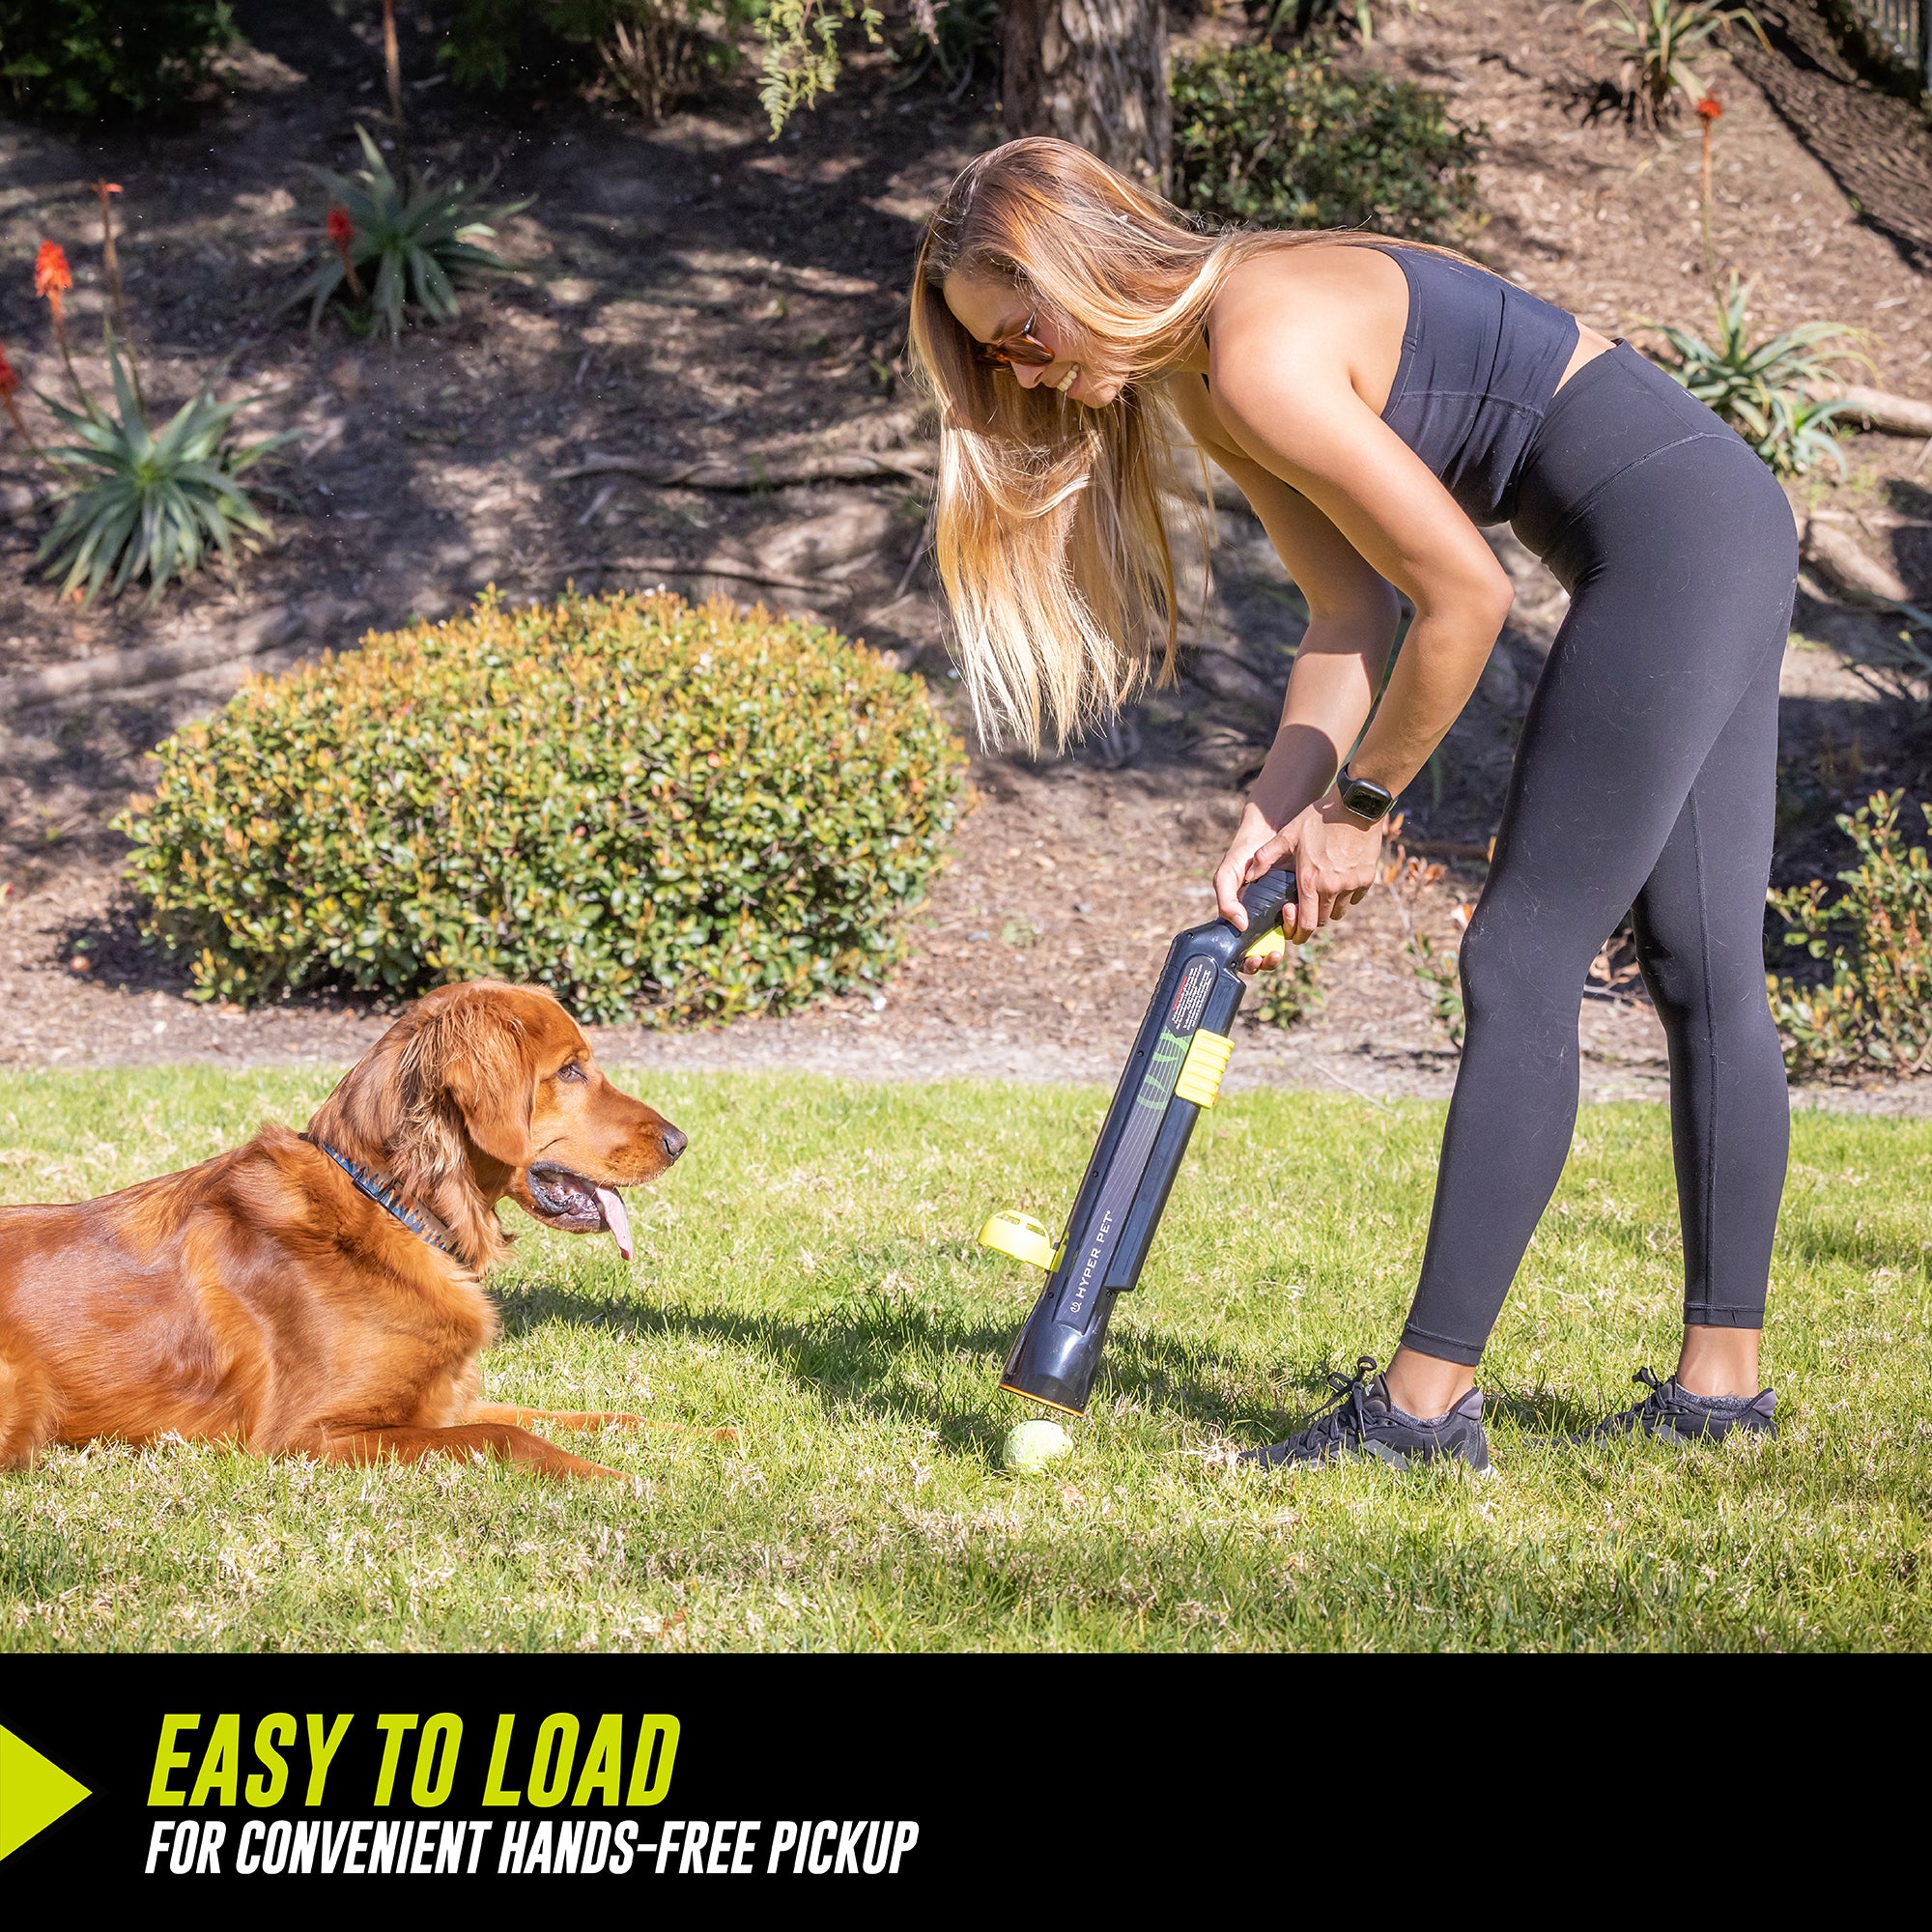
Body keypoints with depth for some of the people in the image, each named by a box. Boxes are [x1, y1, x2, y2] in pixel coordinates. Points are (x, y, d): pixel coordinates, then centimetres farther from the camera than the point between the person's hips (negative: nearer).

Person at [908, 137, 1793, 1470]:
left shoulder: (1260, 358, -19)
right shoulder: (1198, 377, 11)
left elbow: (1464, 598, -17)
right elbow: (1355, 615, 9)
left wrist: (1359, 808, -6)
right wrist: (1279, 815, -2)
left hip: (1668, 536, -10)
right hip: (1730, 523, 10)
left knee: (1523, 968, -10)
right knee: (1704, 971, 11)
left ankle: (1427, 1403, -8)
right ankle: (1721, 1385, 17)